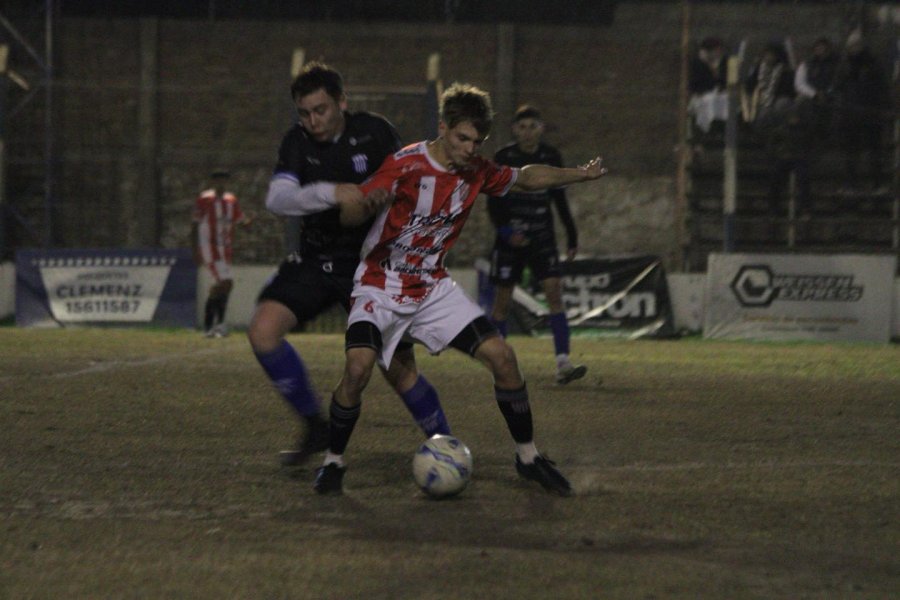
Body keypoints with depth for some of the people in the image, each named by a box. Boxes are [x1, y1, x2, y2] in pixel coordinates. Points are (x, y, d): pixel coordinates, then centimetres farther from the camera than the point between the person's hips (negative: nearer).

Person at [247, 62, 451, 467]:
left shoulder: (373, 131, -8)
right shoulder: (298, 142, -3)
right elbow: (277, 199, -17)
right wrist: (332, 194, -33)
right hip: (315, 262, 2)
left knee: (399, 368, -3)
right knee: (263, 330, -19)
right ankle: (314, 426, -4)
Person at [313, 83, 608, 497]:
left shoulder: (477, 173, -1)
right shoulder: (404, 166, -19)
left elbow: (525, 178, 19)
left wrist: (580, 174, 11)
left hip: (433, 287, 5)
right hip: (381, 286, -5)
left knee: (502, 357, -6)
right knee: (358, 367, -28)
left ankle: (527, 456, 11)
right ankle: (333, 463, -7)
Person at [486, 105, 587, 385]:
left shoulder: (551, 157, 4)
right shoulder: (504, 157, -5)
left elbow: (560, 199, 14)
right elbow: (493, 201, -4)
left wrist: (571, 235, 13)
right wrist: (505, 231, -18)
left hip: (542, 236, 2)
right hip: (510, 237, -2)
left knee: (554, 291, -14)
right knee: (502, 299, 1)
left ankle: (563, 362, -20)